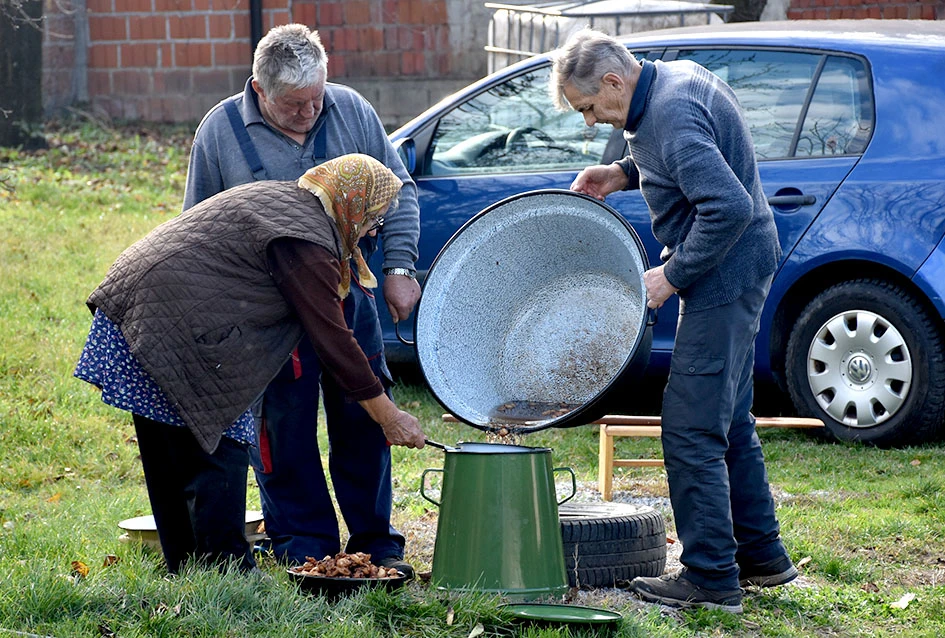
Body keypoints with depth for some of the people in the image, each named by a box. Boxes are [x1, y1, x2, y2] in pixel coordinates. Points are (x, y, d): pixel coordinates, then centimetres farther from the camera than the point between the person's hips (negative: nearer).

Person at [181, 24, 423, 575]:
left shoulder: (352, 111, 1)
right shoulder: (220, 132, -5)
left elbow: (398, 192, 10)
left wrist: (398, 267, 0)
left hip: (351, 301, 2)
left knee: (365, 419, 5)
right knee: (284, 428, -3)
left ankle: (375, 542, 16)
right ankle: (305, 547, 7)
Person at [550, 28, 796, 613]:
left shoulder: (671, 115, -24)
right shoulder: (676, 79, 8)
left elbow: (729, 207, -32)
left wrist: (673, 275, -21)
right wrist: (625, 174, 11)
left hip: (724, 274, -11)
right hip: (738, 269, 11)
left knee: (692, 429, -8)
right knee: (730, 422, 18)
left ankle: (710, 578, -4)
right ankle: (762, 555, 27)